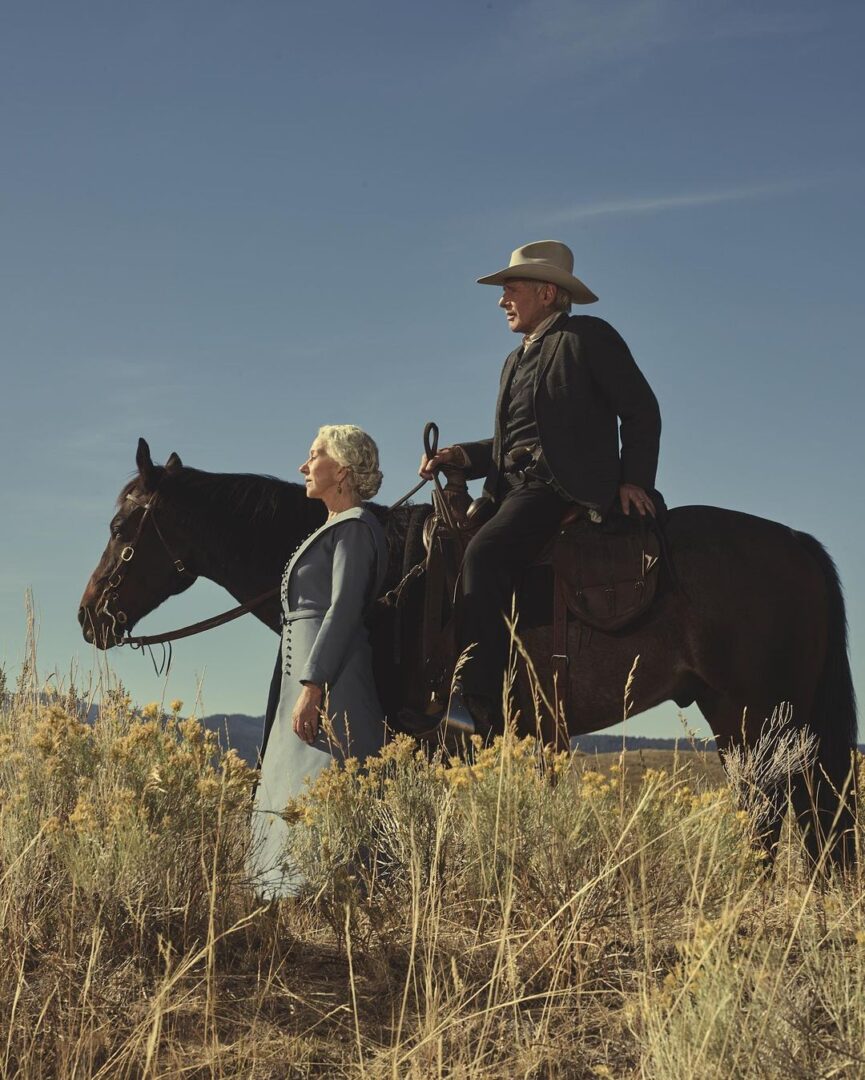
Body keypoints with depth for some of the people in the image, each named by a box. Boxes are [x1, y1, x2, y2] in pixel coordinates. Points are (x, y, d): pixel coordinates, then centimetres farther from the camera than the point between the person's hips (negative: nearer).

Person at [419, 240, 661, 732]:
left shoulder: (588, 337, 2)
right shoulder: (516, 362, 27)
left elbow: (641, 410, 0)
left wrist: (635, 479, -10)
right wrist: (462, 456, 6)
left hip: (567, 488, -10)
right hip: (514, 489, 10)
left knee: (484, 553, -31)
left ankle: (481, 703, -36)